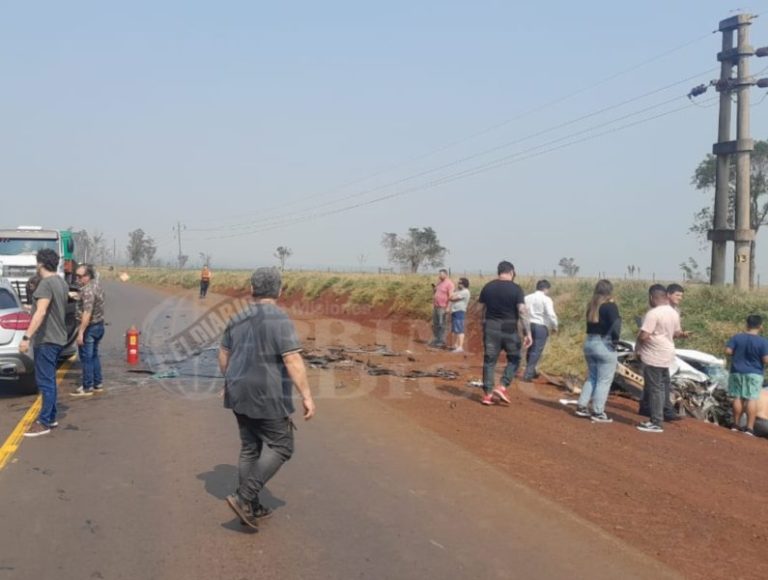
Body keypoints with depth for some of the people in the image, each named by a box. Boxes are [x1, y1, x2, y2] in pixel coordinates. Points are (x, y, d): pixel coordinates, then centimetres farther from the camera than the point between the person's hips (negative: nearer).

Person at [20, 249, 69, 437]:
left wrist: (26, 337, -32)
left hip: (46, 339, -10)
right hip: (57, 337, 10)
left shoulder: (46, 284, -18)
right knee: (49, 380, 17)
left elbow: (41, 312, -29)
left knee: (45, 381, -5)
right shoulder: (61, 282, 11)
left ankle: (44, 422, -1)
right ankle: (51, 417, 24)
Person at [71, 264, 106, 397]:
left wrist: (81, 332, -27)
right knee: (94, 356, 17)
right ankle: (98, 384, 22)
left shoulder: (87, 290, -22)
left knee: (86, 358, -1)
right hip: (99, 325, 10)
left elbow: (87, 313, -28)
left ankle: (87, 388, 5)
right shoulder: (97, 285, 8)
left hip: (89, 327, -10)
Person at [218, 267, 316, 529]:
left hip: (241, 395, 8)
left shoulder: (238, 319, 6)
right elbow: (293, 361, -21)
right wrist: (307, 396, -19)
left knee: (250, 449, 15)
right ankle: (243, 497, -4)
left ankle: (251, 507, 21)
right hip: (267, 398, -7)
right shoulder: (279, 320, -16)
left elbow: (223, 356, 14)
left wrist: (231, 382, 27)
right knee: (280, 447, 4)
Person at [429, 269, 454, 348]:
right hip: (435, 306, 8)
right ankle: (435, 340, 19)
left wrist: (448, 307, -22)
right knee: (435, 324, 12)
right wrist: (434, 288, 4)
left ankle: (442, 342, -2)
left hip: (442, 307, -8)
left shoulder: (449, 283, -11)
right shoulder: (439, 282, 15)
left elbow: (450, 296, -16)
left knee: (441, 325, -6)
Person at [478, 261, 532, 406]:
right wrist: (528, 333, -12)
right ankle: (502, 387, 0)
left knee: (489, 360, 8)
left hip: (491, 327, 3)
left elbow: (483, 309, 10)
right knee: (514, 359, 13)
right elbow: (522, 311, -13)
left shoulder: (487, 287, 5)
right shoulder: (516, 289, -7)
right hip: (509, 329, -3)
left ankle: (487, 394, 8)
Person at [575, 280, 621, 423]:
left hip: (589, 343, 7)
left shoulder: (592, 305, 9)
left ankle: (582, 407, 19)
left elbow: (592, 323, 8)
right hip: (605, 345, -7)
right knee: (604, 381, 0)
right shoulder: (610, 306, -12)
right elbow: (615, 326, -21)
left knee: (591, 378, 18)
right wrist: (615, 340, -9)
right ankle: (598, 413, 1)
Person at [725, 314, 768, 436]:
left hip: (737, 372, 3)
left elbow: (728, 351, -5)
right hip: (754, 374, -3)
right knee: (752, 399, -3)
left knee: (738, 398, 10)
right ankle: (749, 428, -6)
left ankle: (735, 425, 17)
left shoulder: (737, 337, -2)